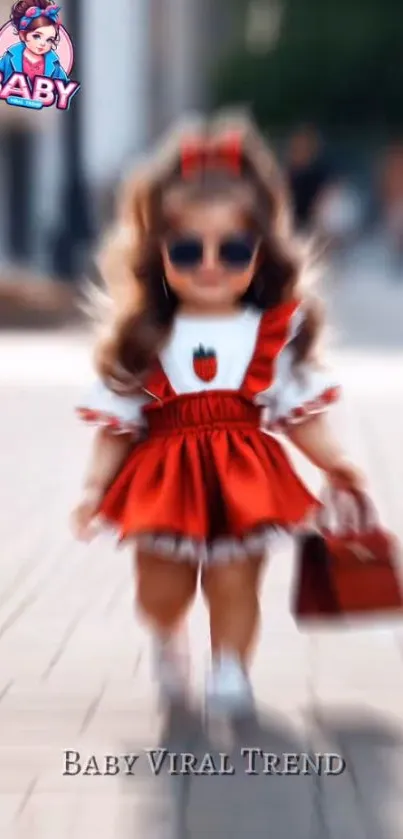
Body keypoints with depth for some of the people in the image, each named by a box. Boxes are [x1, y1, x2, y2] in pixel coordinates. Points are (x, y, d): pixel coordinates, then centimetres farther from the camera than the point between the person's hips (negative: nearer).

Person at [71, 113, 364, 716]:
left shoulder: (279, 330, -3)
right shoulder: (140, 340, -4)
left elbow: (299, 409, 3)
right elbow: (118, 423, 1)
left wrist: (333, 462, -7)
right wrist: (97, 485, -7)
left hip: (245, 479, 0)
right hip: (165, 478, 1)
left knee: (234, 582, 1)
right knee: (161, 591, 9)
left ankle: (230, 668, 21)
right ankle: (166, 643, 41)